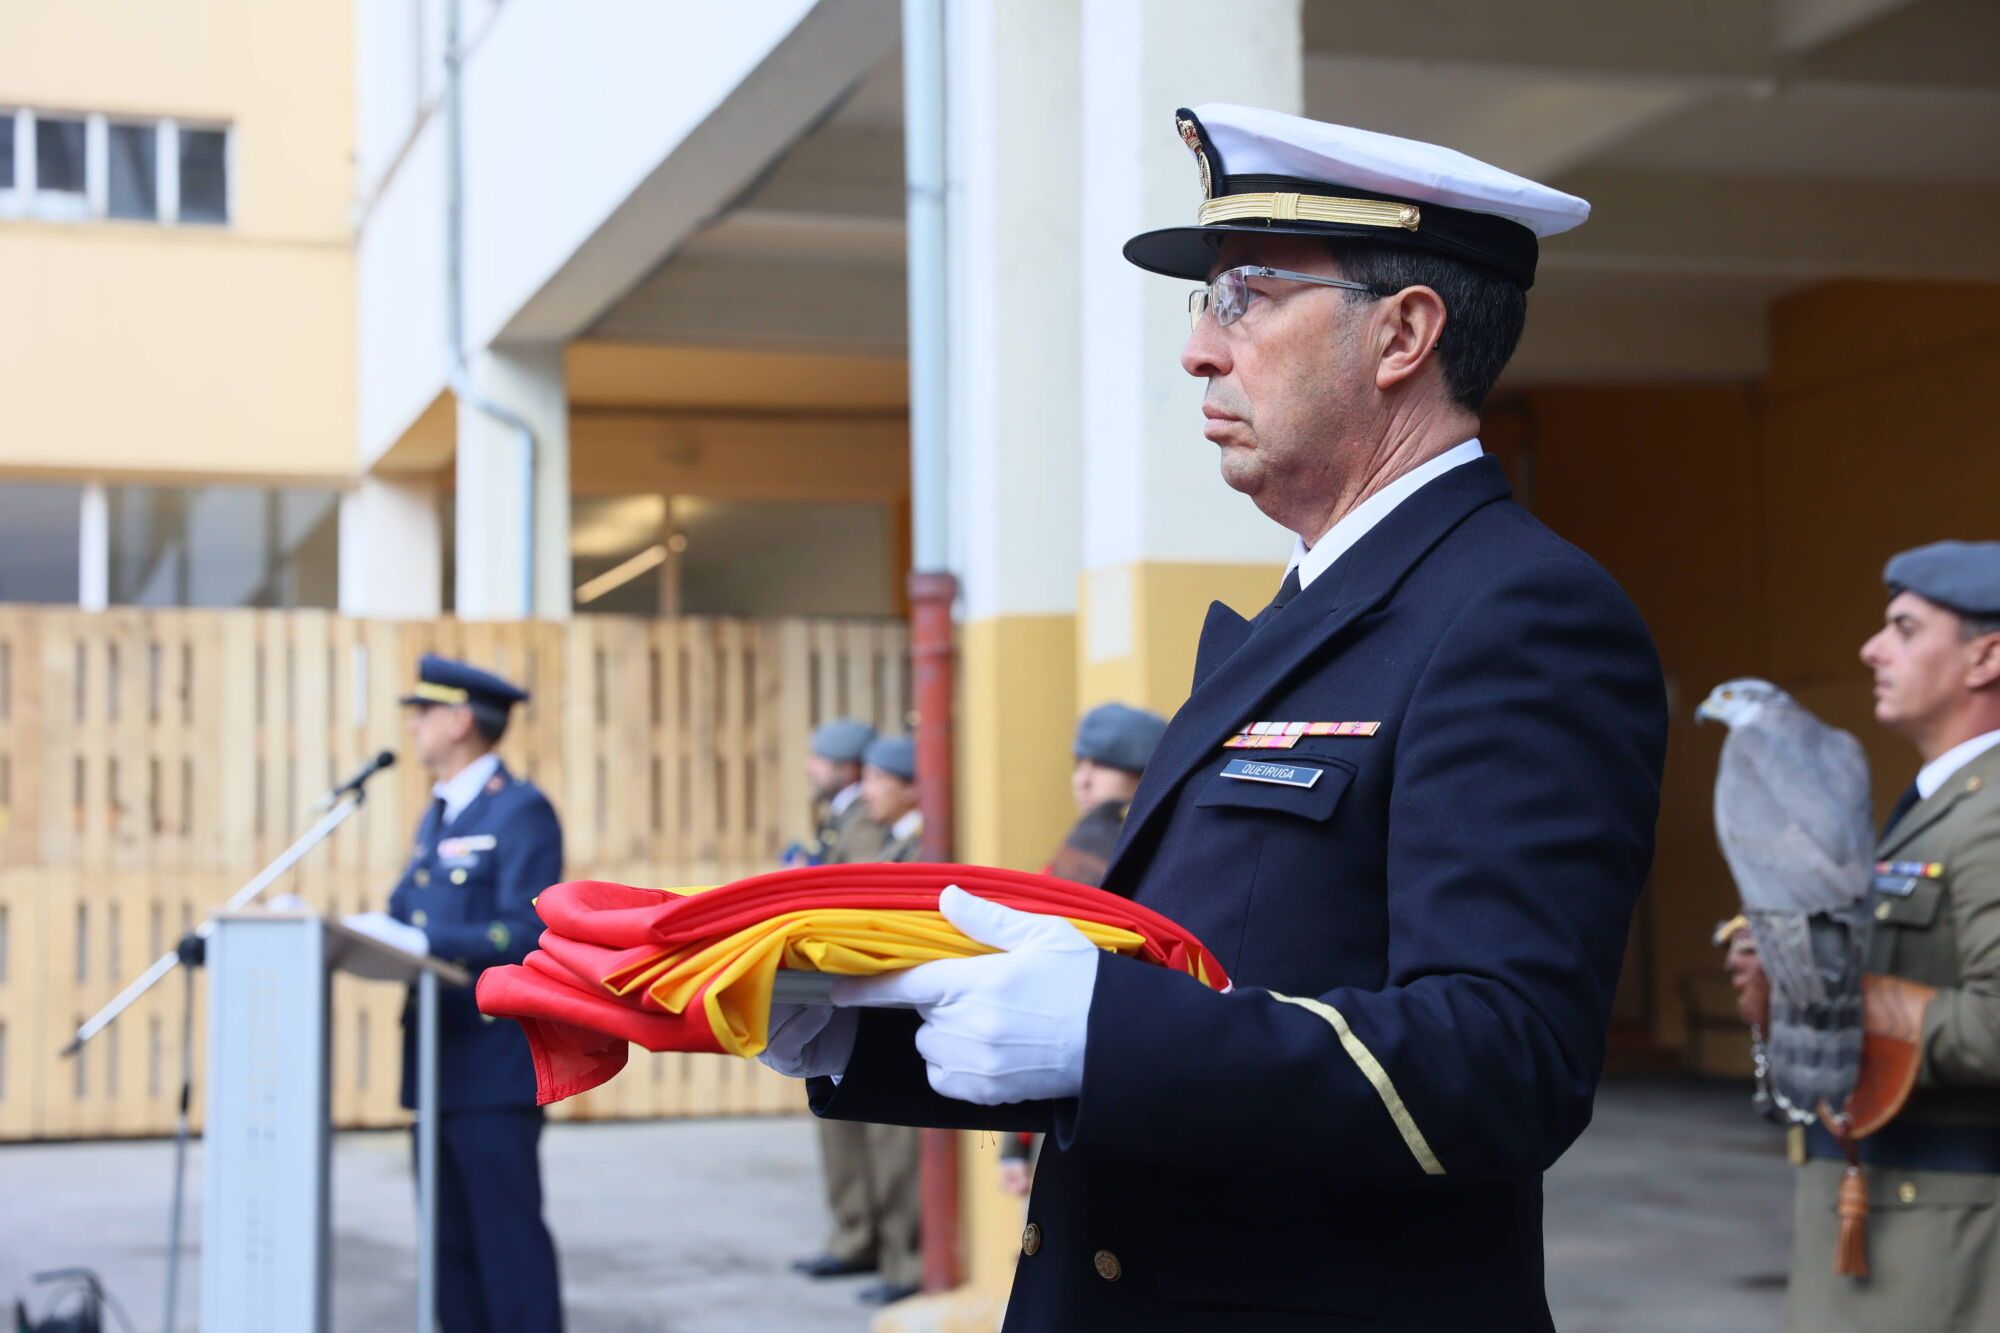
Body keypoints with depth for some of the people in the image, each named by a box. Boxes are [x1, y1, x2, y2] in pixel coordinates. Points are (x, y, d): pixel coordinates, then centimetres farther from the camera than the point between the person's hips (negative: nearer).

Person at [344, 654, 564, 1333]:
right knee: (450, 1241, 11)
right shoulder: (438, 816, 20)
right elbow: (403, 916, 18)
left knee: (507, 1233, -7)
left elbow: (525, 935, -19)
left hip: (495, 1060, -9)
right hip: (438, 1059, 9)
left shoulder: (521, 811, -9)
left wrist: (419, 942, -25)